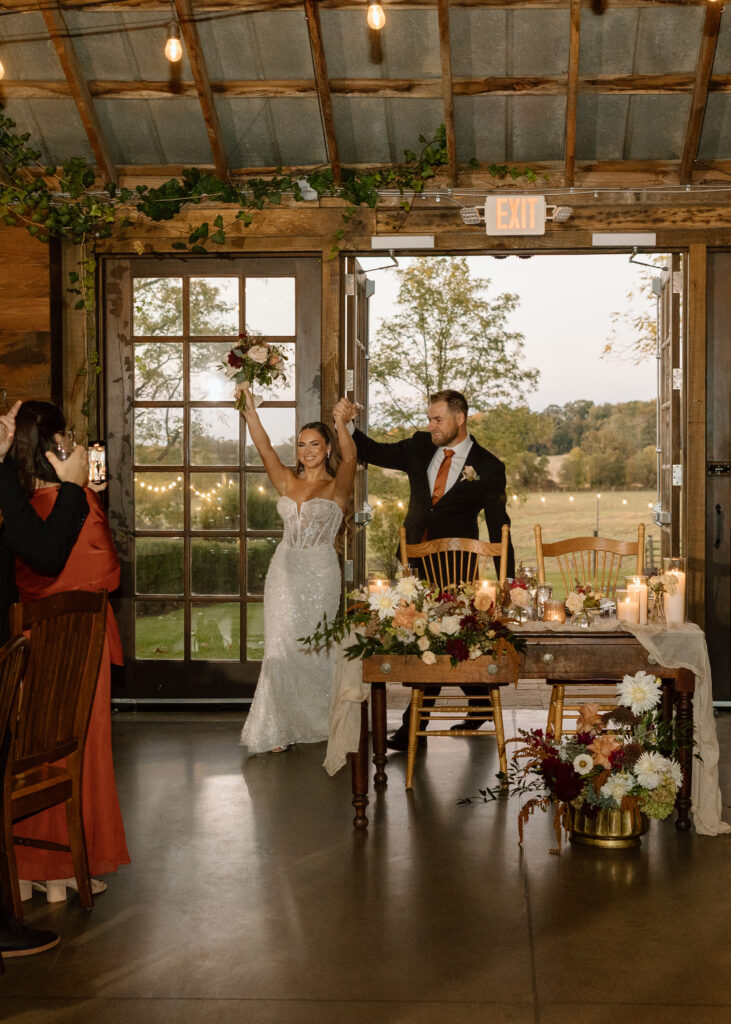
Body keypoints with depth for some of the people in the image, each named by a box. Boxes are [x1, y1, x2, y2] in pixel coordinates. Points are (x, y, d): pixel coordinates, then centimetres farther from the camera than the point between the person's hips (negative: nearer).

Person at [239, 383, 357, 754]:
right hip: (285, 571, 4)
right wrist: (249, 407, -11)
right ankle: (279, 728, 7)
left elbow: (349, 456, -20)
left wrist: (340, 422, -36)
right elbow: (263, 447, 0)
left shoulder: (336, 487, -1)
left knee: (314, 648, 1)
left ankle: (317, 722, 17)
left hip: (320, 573, -4)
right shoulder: (288, 482, 10)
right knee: (281, 648, 1)